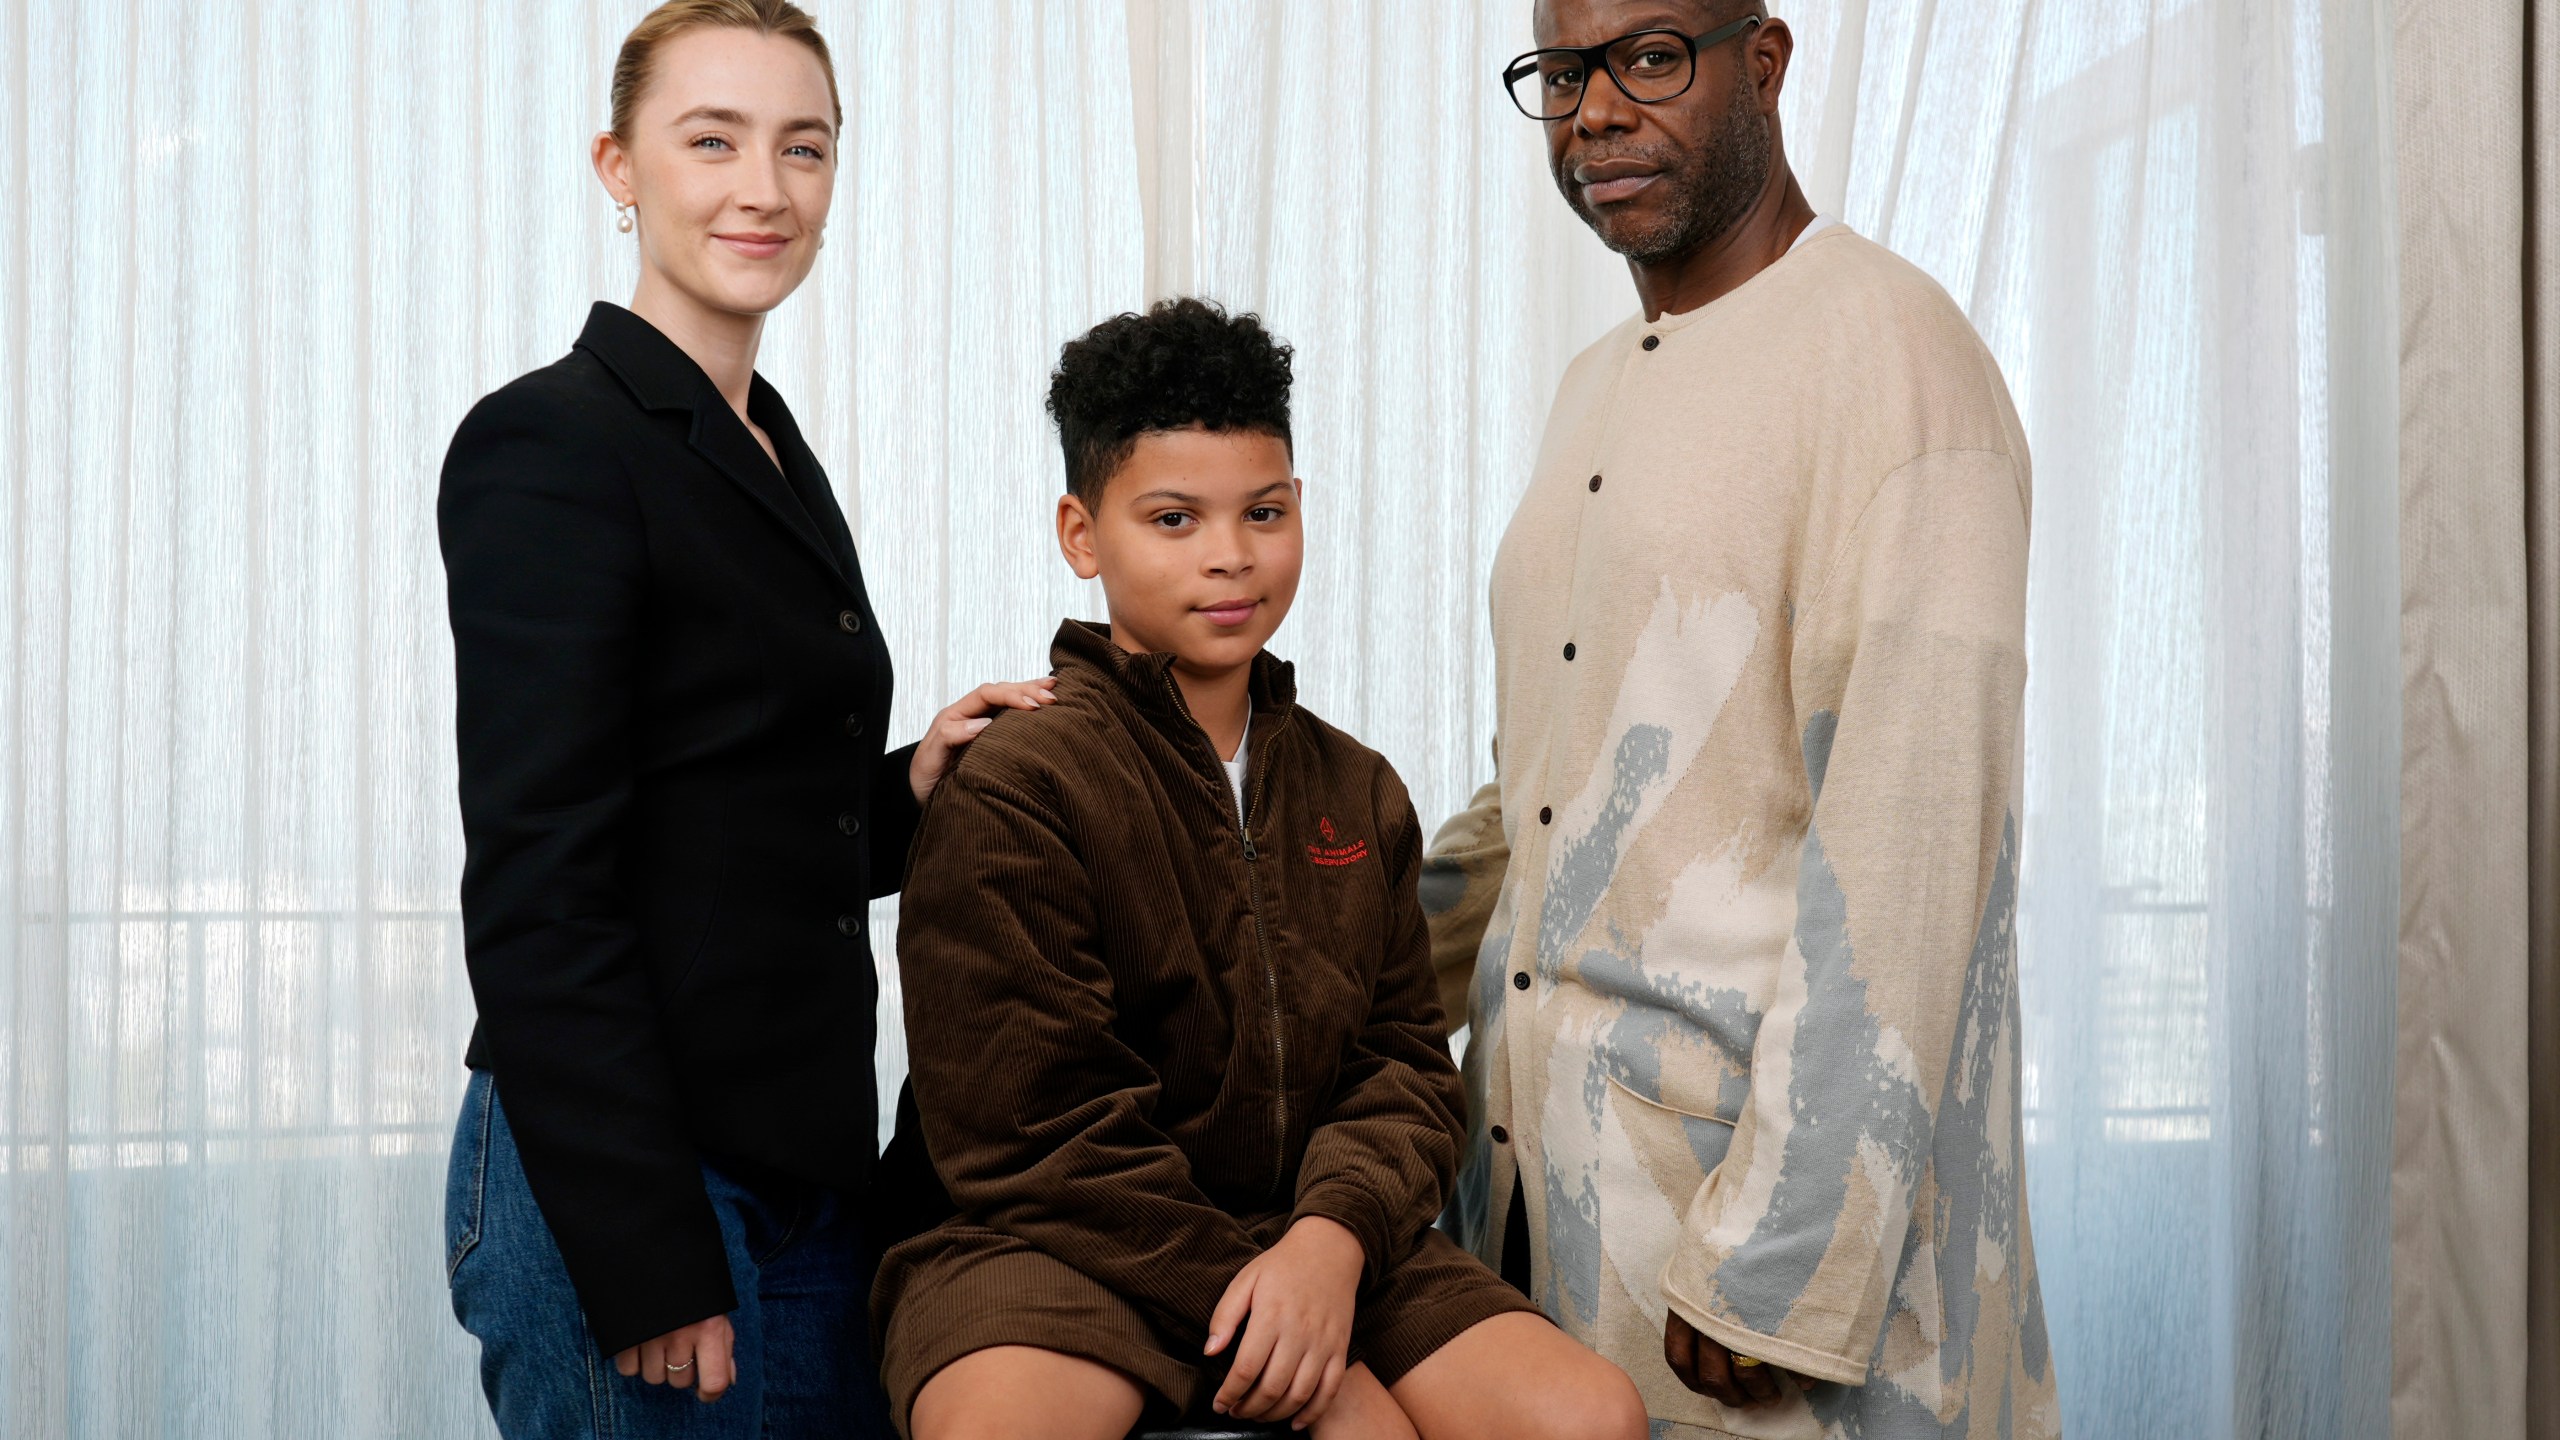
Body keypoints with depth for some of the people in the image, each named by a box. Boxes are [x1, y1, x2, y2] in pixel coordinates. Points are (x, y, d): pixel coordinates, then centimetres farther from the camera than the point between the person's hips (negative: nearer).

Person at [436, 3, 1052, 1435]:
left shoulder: (776, 458, 14)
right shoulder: (550, 443, -11)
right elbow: (537, 892, -17)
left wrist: (912, 787, 0)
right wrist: (647, 1270, -19)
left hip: (806, 1161, 8)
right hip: (627, 1194, -8)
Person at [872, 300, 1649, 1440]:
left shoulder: (1354, 791, 14)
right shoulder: (1012, 790, -6)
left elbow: (1403, 1057, 9)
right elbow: (1042, 1135, -11)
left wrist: (1333, 1234, -16)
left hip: (1311, 1240, 5)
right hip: (1064, 1250, -5)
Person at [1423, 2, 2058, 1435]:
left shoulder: (1886, 350, -11)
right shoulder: (1597, 389, 15)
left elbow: (1906, 834, -19)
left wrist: (1778, 1270, -22)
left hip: (1764, 1155, -7)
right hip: (1544, 1158, 8)